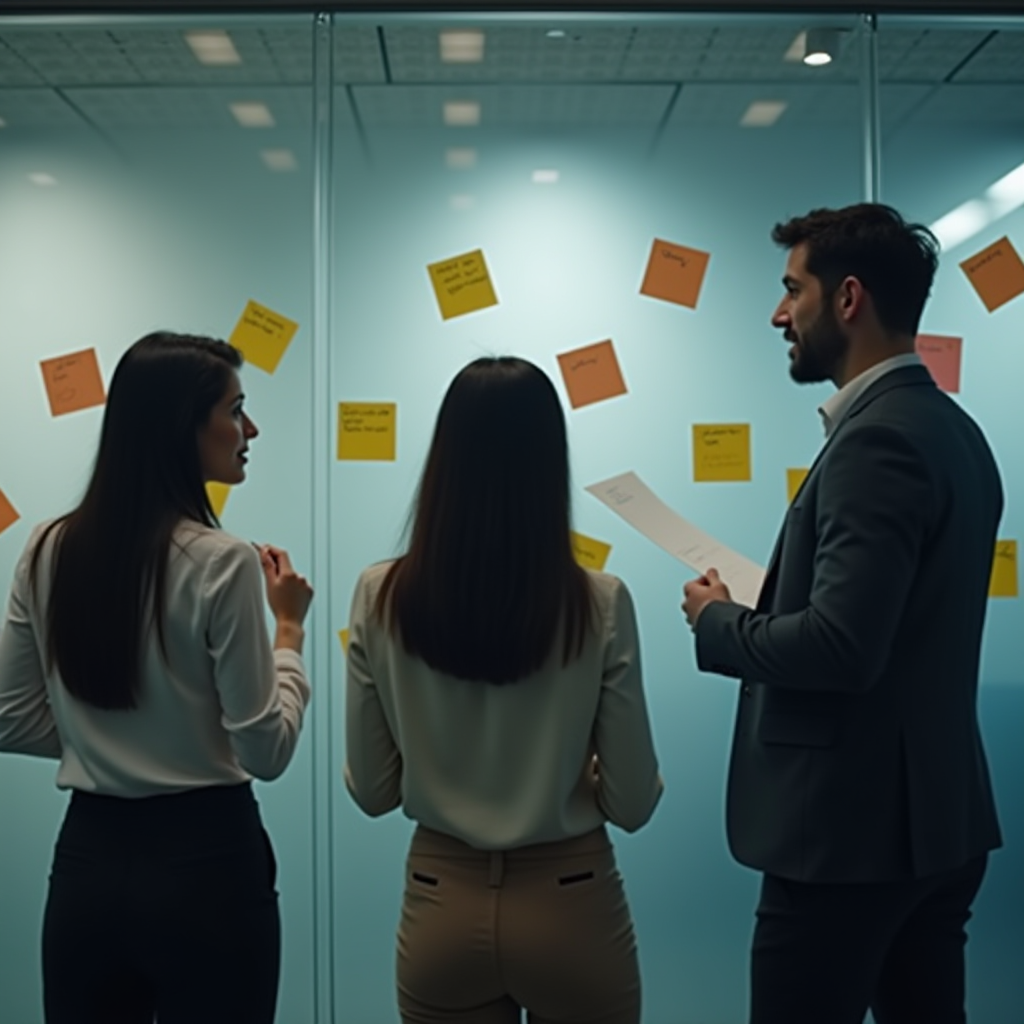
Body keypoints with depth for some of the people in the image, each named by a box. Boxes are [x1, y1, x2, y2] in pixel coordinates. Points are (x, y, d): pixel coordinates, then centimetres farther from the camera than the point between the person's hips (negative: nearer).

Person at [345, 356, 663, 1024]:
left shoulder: (381, 599, -11)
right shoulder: (600, 604, -16)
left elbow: (372, 791, -2)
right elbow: (633, 803, -10)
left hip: (441, 906, 1)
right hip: (571, 906, -1)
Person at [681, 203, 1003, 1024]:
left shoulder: (877, 438, -20)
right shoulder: (949, 427, 10)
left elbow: (839, 646, -27)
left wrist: (719, 621, -11)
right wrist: (764, 607, 8)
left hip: (853, 827, -10)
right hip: (934, 814, 10)